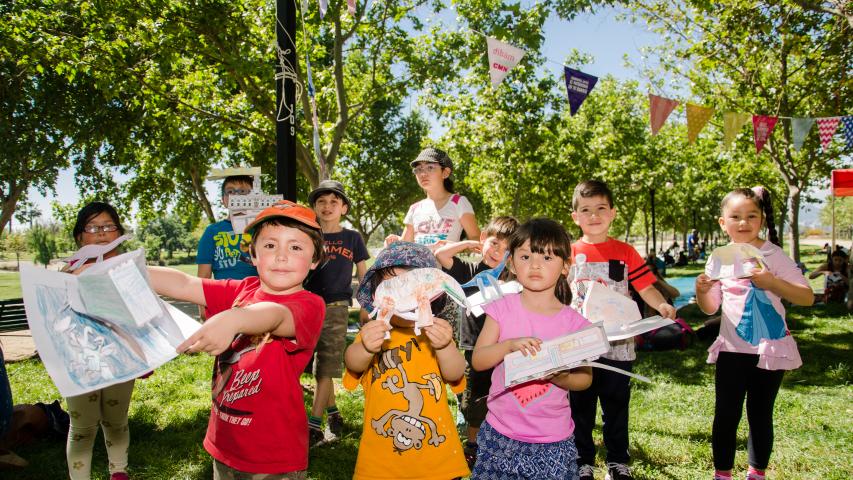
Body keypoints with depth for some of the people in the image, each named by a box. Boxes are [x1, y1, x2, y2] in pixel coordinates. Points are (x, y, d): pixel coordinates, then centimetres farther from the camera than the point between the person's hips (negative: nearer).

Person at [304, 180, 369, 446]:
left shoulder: (352, 238, 6)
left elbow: (363, 276, 10)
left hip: (336, 306, -2)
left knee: (326, 366, -4)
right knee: (320, 366, 7)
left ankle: (314, 425, 0)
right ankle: (333, 413, 24)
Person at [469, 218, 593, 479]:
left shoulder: (574, 322, -5)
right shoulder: (502, 309, -5)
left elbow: (585, 377, 2)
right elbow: (477, 360, -6)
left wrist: (562, 378, -20)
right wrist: (509, 345, -24)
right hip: (501, 433, 0)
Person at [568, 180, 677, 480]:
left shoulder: (625, 252, 2)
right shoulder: (569, 253, 1)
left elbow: (645, 287, -1)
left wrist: (661, 305, -20)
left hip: (618, 345, 0)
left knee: (616, 405, 13)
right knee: (580, 406, 11)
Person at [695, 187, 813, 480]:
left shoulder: (774, 255, -5)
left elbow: (807, 298, -9)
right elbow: (710, 308, 9)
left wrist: (773, 283, -24)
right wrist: (701, 291, -13)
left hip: (771, 350, -2)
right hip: (732, 349, 2)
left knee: (760, 414, 9)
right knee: (726, 414, 2)